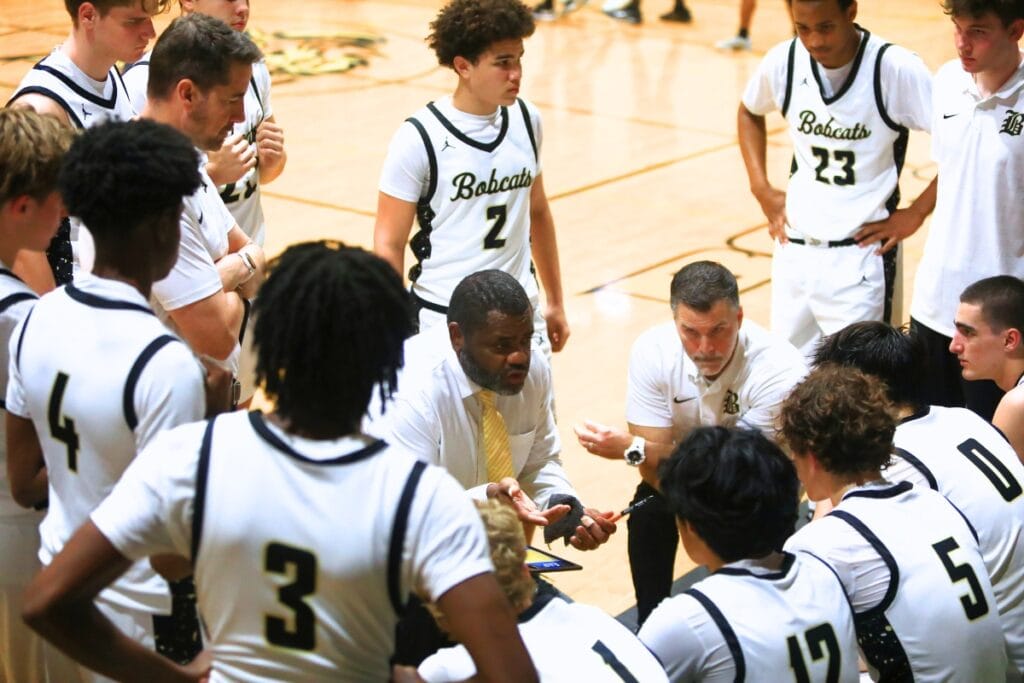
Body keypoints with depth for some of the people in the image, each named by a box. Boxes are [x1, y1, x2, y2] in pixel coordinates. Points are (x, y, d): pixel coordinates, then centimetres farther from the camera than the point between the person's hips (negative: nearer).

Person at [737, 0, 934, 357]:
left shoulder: (897, 69, -17)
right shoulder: (784, 61, -3)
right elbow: (749, 113, 20)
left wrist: (915, 213, -12)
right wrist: (760, 188, 10)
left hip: (860, 256, -5)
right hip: (794, 250, 5)